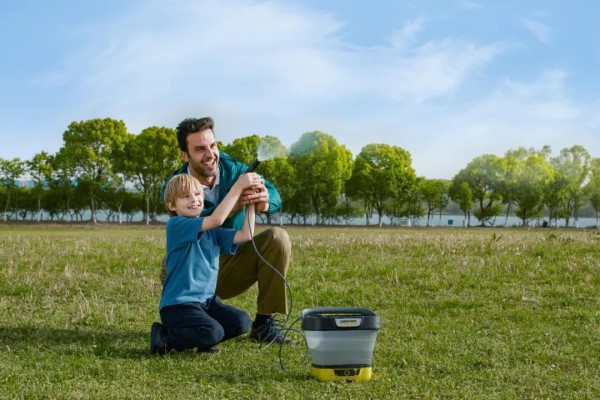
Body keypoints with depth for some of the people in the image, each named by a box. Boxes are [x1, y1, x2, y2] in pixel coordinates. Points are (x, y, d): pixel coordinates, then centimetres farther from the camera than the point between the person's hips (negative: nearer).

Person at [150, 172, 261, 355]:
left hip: (206, 300, 8)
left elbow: (245, 235, 2)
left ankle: (203, 341, 9)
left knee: (242, 322, -11)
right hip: (178, 303, -7)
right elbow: (217, 218, -23)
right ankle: (164, 336, -4)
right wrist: (238, 185, -21)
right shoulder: (175, 225, -11)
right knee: (213, 332, -28)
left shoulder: (212, 231, 13)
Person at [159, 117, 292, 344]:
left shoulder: (232, 168, -10)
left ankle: (264, 322, -13)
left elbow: (273, 195, -21)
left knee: (277, 237, -20)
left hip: (233, 265, 3)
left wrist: (265, 201, -46)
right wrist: (232, 206, -50)